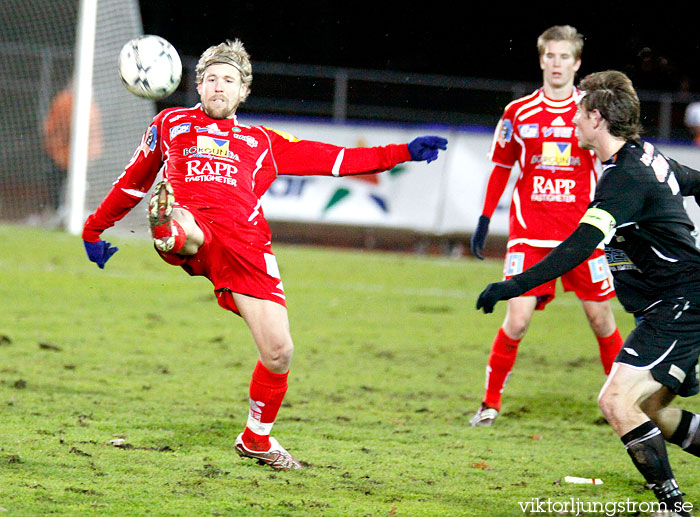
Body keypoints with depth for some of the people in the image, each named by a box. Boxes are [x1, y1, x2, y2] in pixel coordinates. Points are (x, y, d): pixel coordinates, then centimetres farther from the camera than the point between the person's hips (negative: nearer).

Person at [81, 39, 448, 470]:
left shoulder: (262, 142, 28)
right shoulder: (172, 124, 27)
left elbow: (335, 159, 26)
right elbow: (134, 180, 37)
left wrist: (404, 153, 20)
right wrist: (95, 228, 39)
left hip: (246, 244, 1)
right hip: (195, 225, -1)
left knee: (279, 351, -3)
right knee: (182, 223, -41)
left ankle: (257, 438, 19)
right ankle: (169, 230, -79)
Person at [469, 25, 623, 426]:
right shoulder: (519, 113, 3)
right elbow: (501, 167, 14)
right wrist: (485, 220, 10)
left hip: (582, 233, 0)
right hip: (529, 233, 0)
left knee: (601, 318, 3)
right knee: (518, 319, -10)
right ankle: (490, 403, 5)